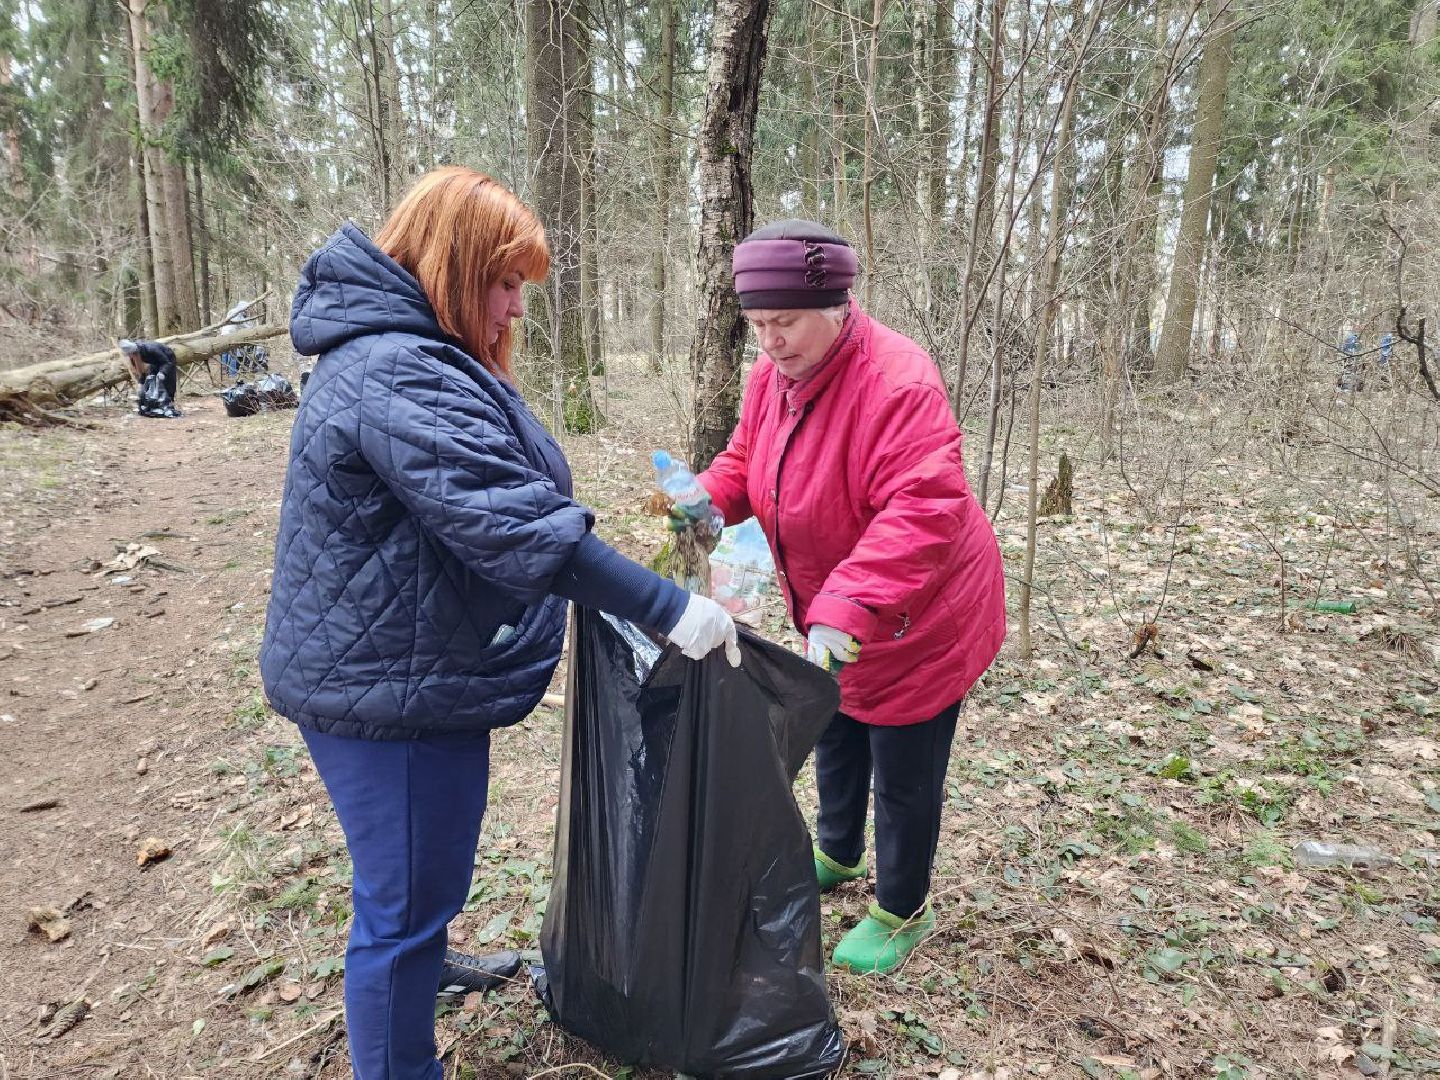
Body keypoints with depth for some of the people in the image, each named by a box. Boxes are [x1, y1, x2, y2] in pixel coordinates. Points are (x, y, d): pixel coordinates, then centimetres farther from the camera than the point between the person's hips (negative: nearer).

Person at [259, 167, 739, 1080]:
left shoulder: (397, 355, 11)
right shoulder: (399, 377, -25)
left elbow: (492, 498, 17)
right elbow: (515, 524, -33)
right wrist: (670, 609, -31)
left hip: (406, 671, 11)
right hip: (394, 691, -11)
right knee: (408, 899, 6)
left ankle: (420, 968, 56)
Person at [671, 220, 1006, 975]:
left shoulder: (898, 382, -32)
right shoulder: (773, 372, -6)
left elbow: (923, 513, -40)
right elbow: (747, 459, 7)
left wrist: (844, 609, -48)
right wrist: (707, 498, -15)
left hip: (915, 621, -8)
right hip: (831, 613, 8)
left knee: (903, 776, 9)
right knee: (834, 739, 27)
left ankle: (902, 912, 35)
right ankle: (838, 855, 54)